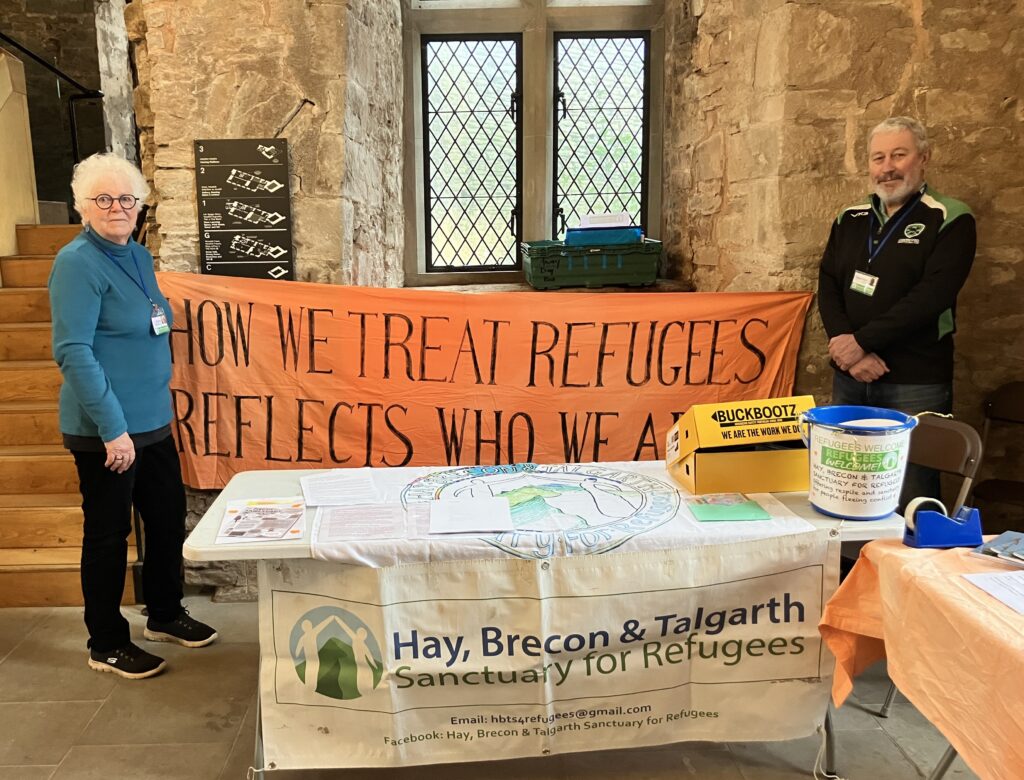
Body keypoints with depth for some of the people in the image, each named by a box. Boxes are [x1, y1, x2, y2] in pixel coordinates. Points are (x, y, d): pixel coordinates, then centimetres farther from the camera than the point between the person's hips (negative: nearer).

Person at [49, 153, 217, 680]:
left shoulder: (138, 257, 10)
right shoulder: (78, 263, -14)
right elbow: (72, 351, -20)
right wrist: (113, 428, -23)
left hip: (152, 423, 8)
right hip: (105, 432, -8)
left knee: (168, 519, 17)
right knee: (108, 534, 5)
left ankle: (165, 615, 36)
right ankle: (106, 646, 23)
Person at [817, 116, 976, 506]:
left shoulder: (951, 220, -2)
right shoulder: (850, 219, 13)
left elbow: (931, 296, -15)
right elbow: (827, 286, 3)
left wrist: (861, 341, -18)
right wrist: (847, 348, -12)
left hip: (916, 385, -4)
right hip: (850, 378, 5)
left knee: (911, 498, 1)